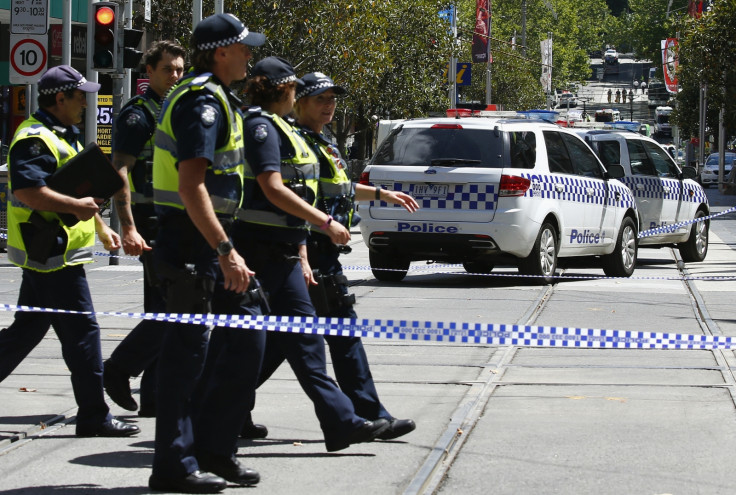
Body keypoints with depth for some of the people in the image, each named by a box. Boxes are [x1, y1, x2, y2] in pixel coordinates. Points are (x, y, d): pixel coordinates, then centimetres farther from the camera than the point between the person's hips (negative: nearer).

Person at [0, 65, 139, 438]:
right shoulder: (35, 139, -15)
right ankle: (94, 418, -2)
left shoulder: (64, 135, 20)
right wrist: (76, 206, -27)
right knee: (81, 330, -7)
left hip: (47, 254, 11)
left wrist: (100, 227, 26)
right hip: (53, 254, -11)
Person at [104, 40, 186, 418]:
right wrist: (128, 228, -25)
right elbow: (119, 172, -16)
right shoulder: (139, 114, -9)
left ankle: (155, 399, 10)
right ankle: (118, 370, -2)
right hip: (151, 221, -9)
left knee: (165, 313, 7)